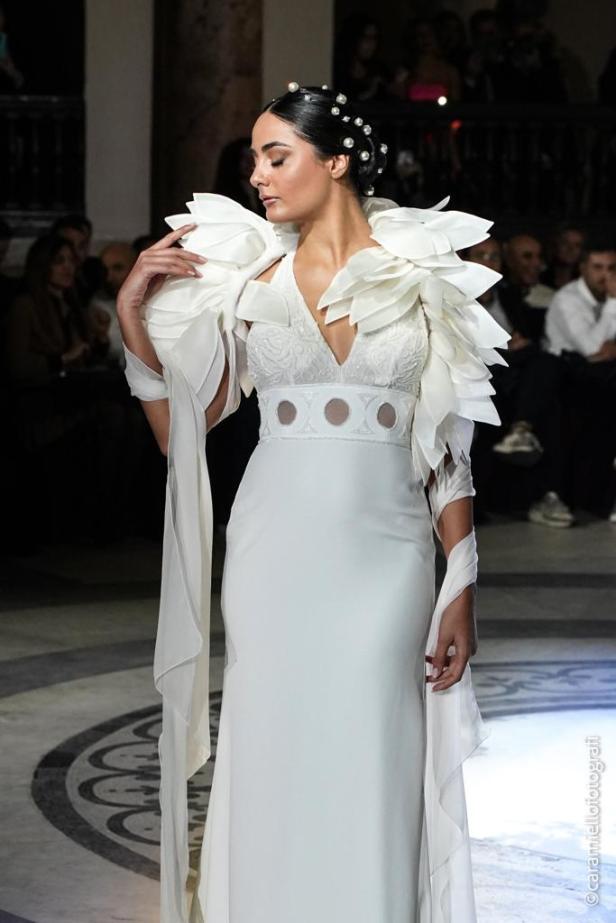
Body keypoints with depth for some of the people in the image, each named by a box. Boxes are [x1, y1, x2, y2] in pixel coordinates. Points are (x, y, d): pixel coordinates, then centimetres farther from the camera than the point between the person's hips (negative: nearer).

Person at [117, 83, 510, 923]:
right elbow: (181, 431, 5)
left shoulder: (425, 279, 3)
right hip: (277, 553, 1)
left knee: (374, 779, 2)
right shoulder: (246, 279, 5)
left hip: (386, 553, -1)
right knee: (276, 767, 4)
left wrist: (462, 589, -2)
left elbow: (448, 450, 3)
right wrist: (133, 315, -5)